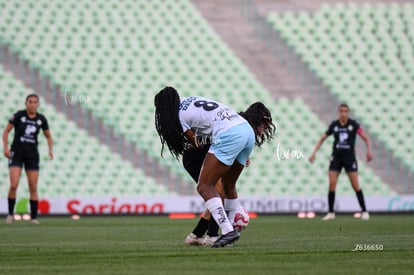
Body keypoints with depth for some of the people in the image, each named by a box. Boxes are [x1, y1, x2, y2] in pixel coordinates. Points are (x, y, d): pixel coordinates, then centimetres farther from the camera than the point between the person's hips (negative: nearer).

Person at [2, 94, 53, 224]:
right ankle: (10, 213, 3)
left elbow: (48, 137, 14)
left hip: (32, 155, 3)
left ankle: (34, 217, 7)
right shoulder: (18, 115, -7)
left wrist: (50, 150, -3)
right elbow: (6, 132, 0)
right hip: (16, 153, -3)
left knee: (33, 188, -1)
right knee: (13, 185, -15)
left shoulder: (41, 119, 2)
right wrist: (5, 147, -13)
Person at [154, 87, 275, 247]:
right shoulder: (191, 100, 27)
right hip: (248, 131, 9)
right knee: (229, 186, 22)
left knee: (204, 187, -5)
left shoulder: (178, 116, 4)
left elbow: (197, 144, 8)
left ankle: (227, 230, -19)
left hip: (228, 136, -9)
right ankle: (233, 229, 23)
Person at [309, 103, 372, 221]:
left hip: (349, 157, -2)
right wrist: (314, 153, 4)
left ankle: (364, 211, 6)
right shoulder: (334, 125, 2)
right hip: (336, 157, 2)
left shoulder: (353, 124, -5)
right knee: (331, 183, -8)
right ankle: (331, 213, 2)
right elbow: (322, 138, 12)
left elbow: (366, 138, -2)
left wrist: (369, 151, -19)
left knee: (355, 185, -5)